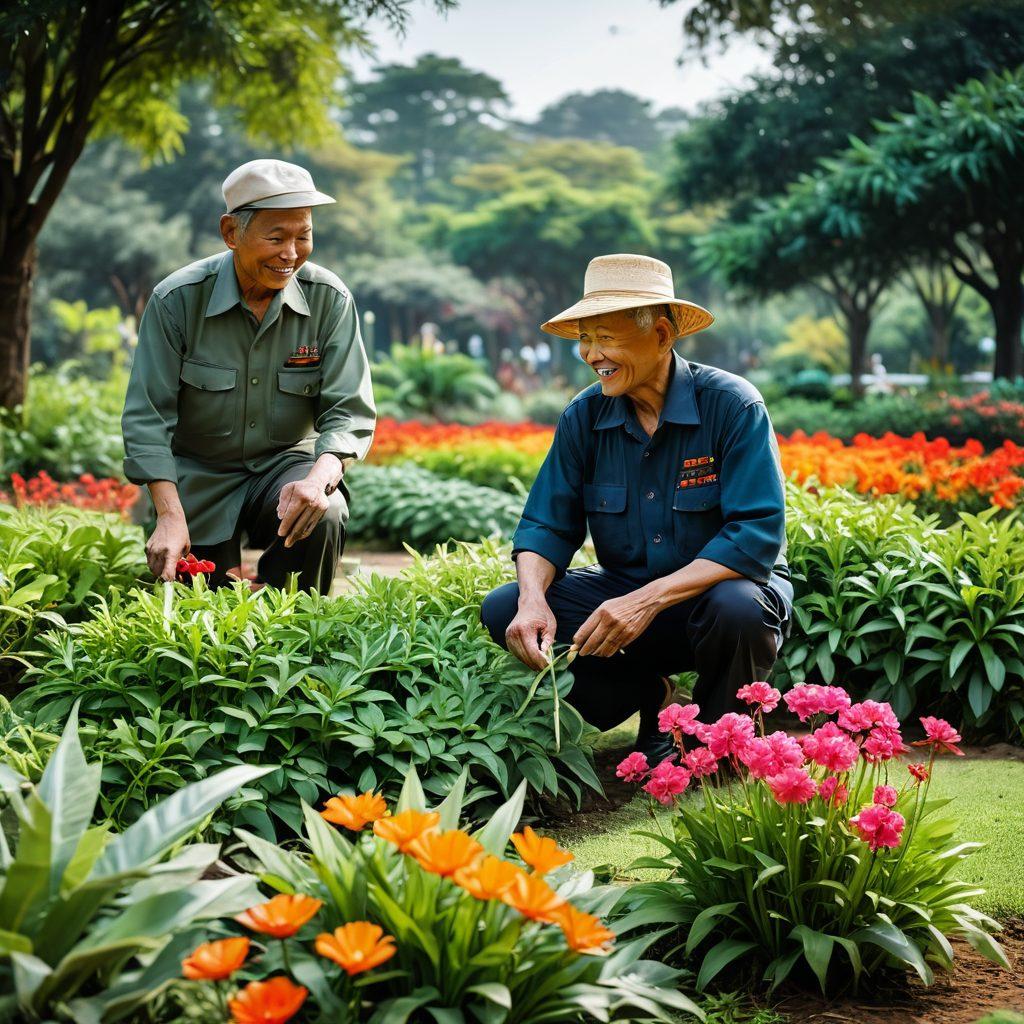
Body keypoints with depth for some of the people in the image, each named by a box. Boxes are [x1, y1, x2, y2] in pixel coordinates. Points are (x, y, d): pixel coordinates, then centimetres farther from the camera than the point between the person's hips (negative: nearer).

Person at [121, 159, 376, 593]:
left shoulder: (330, 300, -10)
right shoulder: (177, 299, -15)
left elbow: (349, 412, -11)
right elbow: (147, 418, -14)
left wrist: (320, 478, -33)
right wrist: (170, 516, -27)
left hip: (286, 463, 0)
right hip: (198, 476, 0)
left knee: (323, 516, -32)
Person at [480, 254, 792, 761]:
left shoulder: (732, 406, -17)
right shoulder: (584, 417, -2)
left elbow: (757, 534, -24)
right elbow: (546, 525, 0)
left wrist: (649, 600, -32)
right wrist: (533, 599, -24)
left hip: (719, 587, -4)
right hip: (625, 590, 4)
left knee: (737, 608, -39)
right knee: (503, 612, -15)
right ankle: (650, 699, 5)